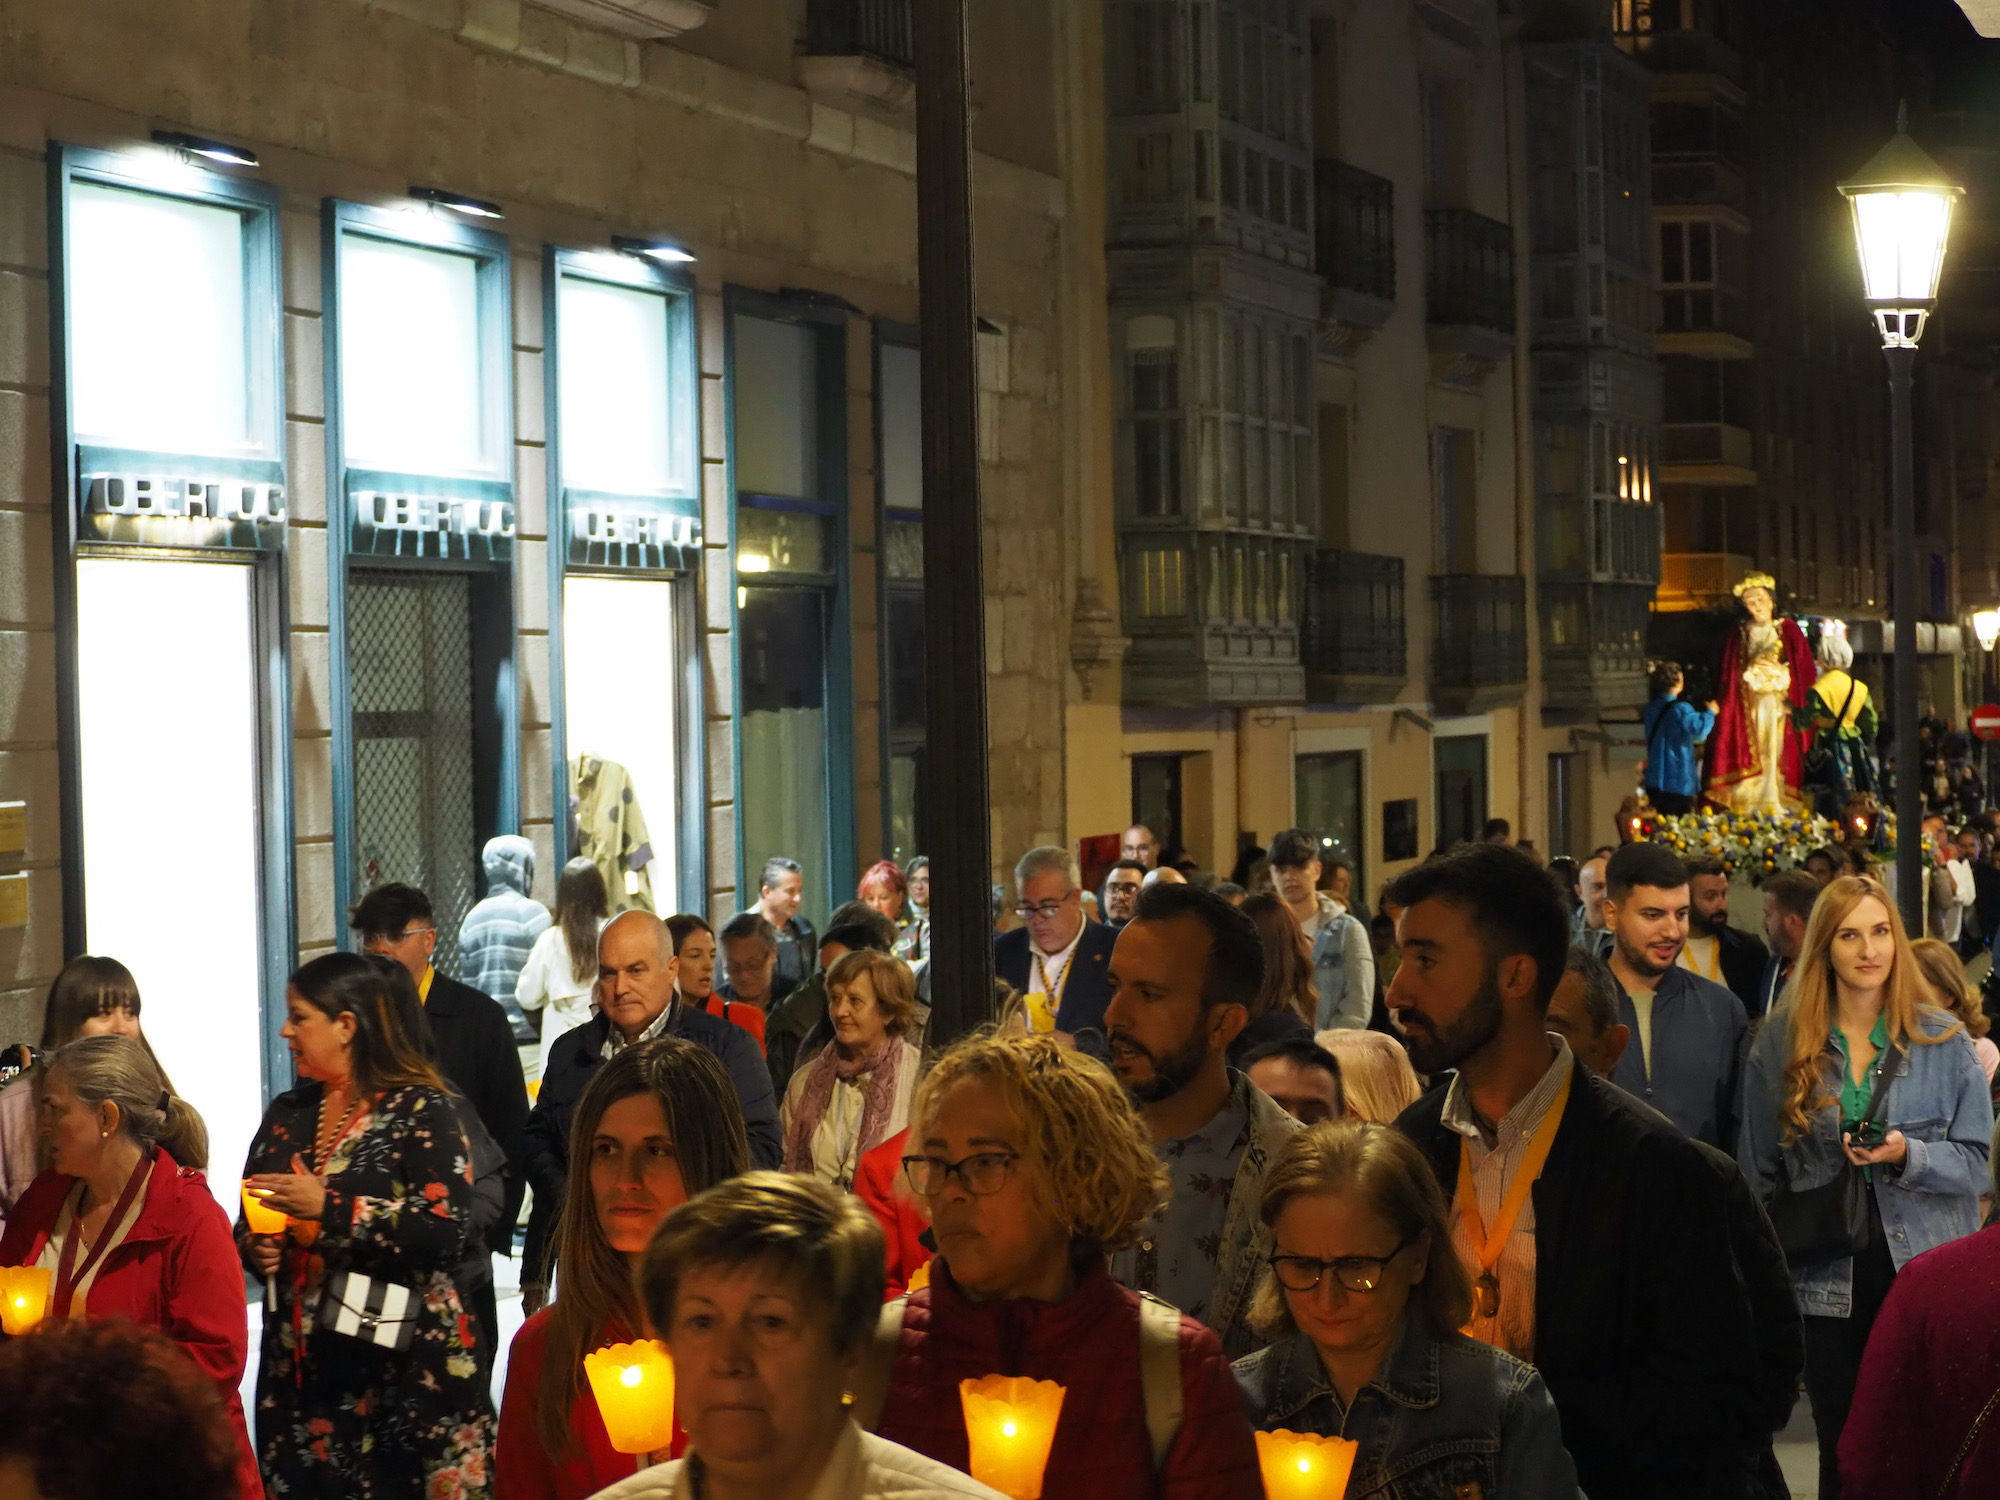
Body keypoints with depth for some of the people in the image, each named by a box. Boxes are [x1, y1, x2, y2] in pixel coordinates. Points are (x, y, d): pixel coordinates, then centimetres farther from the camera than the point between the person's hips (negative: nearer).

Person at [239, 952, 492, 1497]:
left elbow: (445, 1228, -17)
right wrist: (253, 1250, -2)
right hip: (299, 1368, 5)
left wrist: (328, 1206, -20)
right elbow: (247, 1227, 21)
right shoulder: (286, 1115, 13)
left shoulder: (418, 1109, -5)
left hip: (402, 1368, -5)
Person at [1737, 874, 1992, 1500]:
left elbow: (1975, 1162, 1)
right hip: (1826, 1278, 1)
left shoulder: (1944, 1041, 1)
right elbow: (1760, 1176, 8)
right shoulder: (1778, 1043, 3)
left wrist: (1909, 1156, -18)